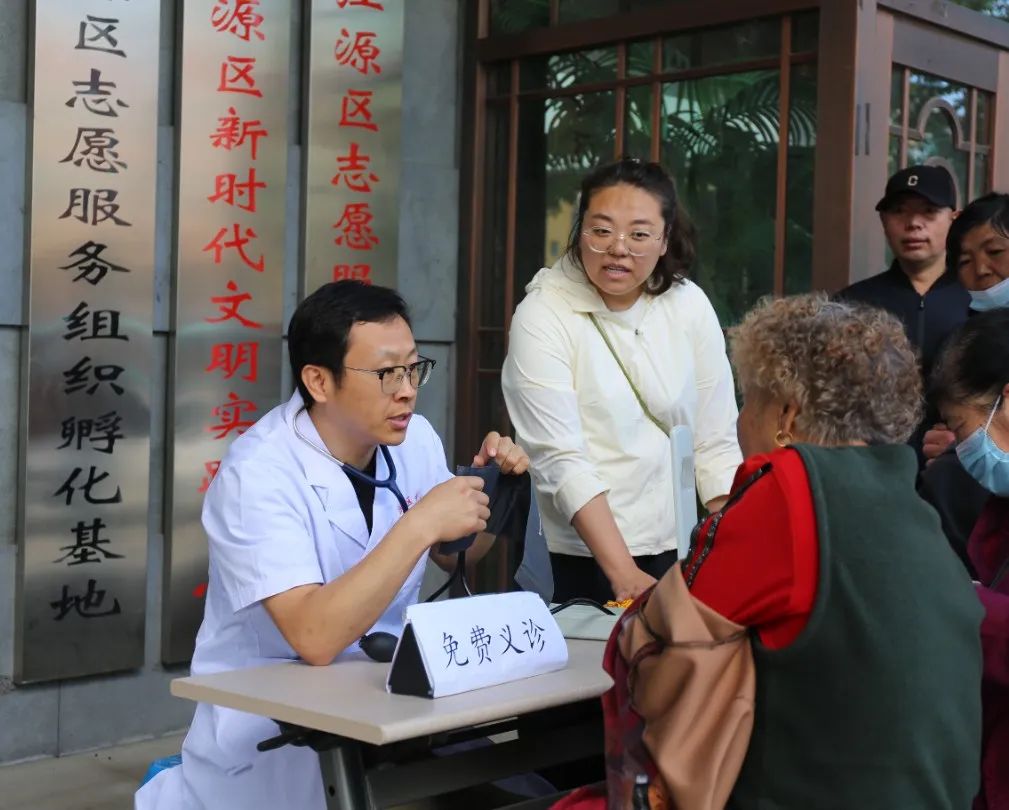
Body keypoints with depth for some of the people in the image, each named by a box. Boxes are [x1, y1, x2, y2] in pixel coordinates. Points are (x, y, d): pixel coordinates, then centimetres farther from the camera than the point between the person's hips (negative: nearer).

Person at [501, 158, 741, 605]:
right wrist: (624, 574, -26)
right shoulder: (542, 316, -12)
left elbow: (716, 443, 0)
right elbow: (560, 460, -19)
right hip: (582, 558, -3)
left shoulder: (690, 305, -1)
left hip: (680, 551, 4)